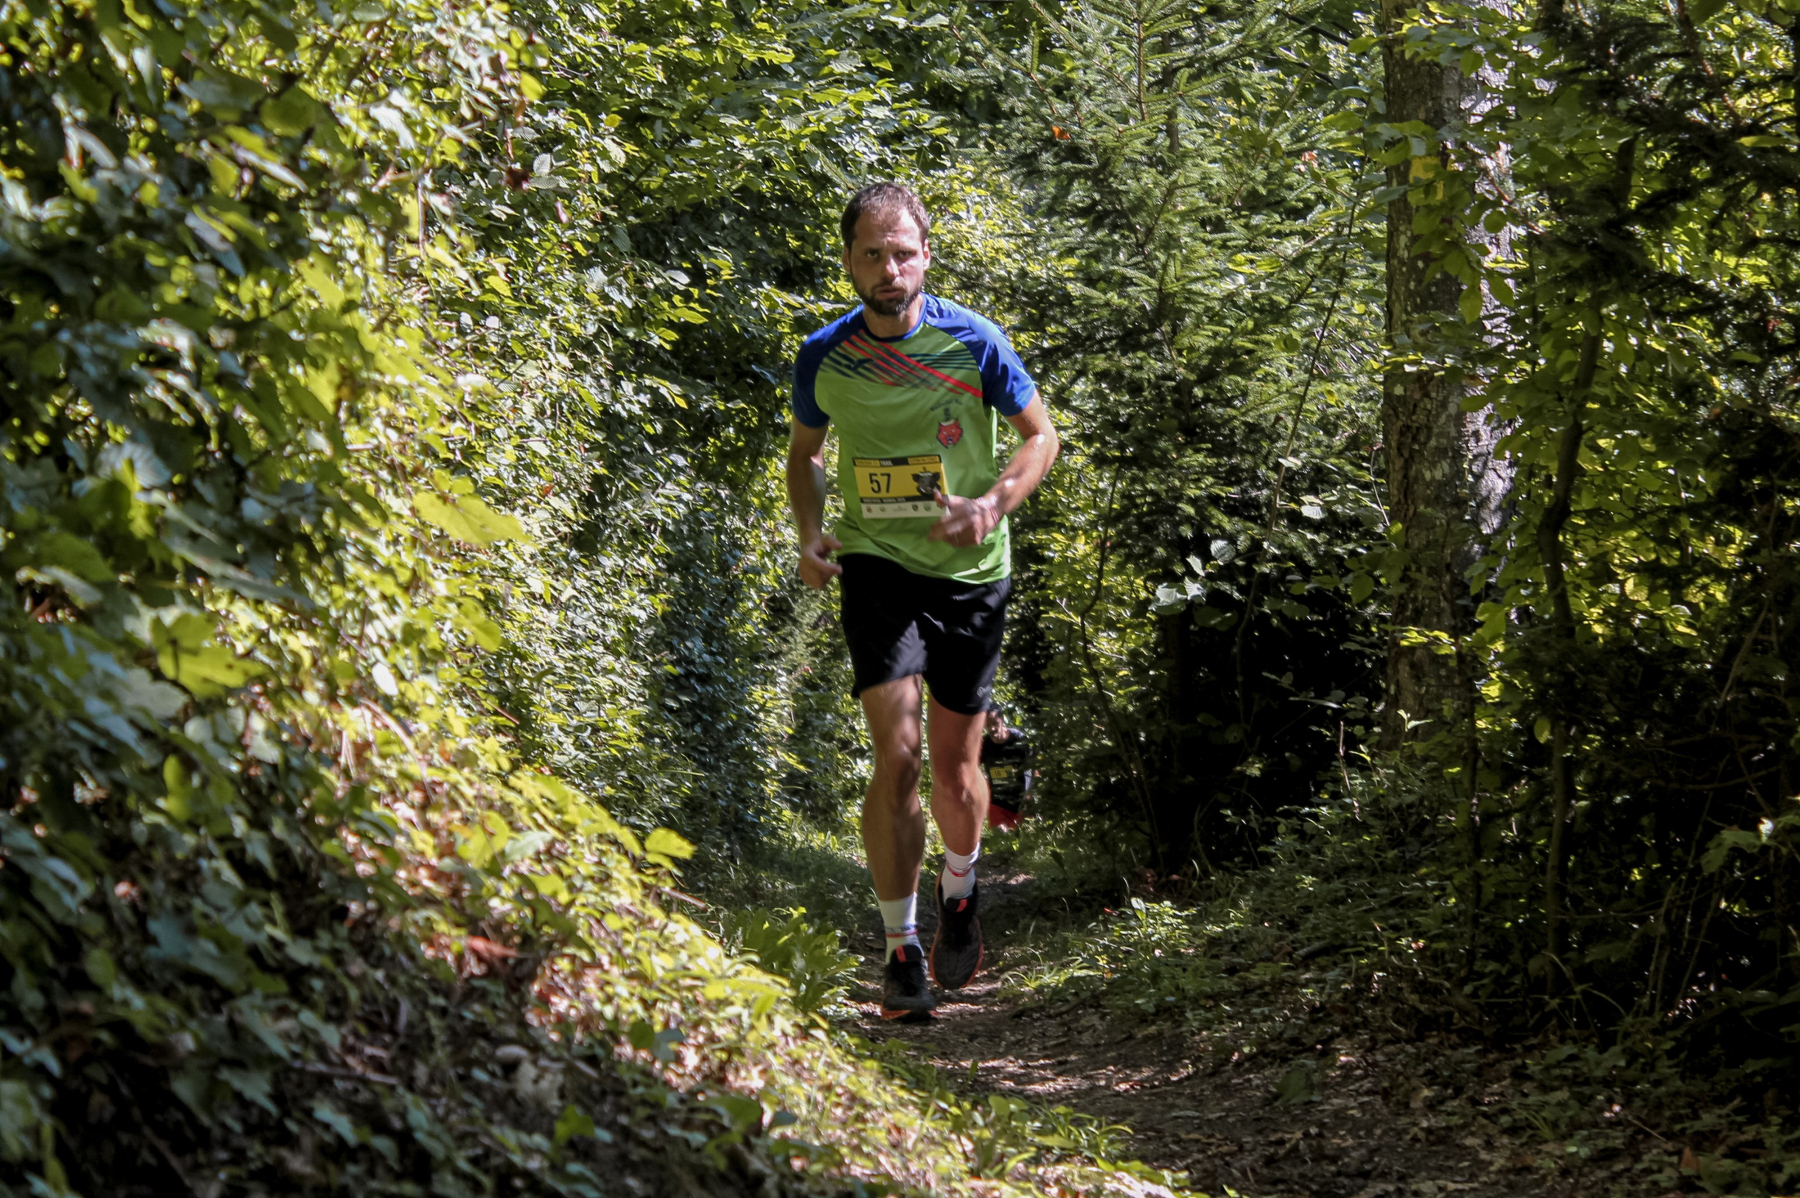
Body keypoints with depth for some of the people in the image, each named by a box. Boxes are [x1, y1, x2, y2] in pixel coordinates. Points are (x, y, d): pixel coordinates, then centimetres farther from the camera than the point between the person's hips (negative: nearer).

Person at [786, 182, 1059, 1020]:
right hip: (877, 565, 0)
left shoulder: (973, 341, -9)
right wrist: (810, 537, -4)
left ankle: (959, 891, 38)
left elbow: (1040, 434, 2)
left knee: (955, 763, 6)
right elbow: (805, 451, 13)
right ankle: (900, 950, -2)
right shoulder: (824, 357, -4)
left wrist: (994, 503, -16)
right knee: (897, 753, -14)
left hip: (970, 572, 0)